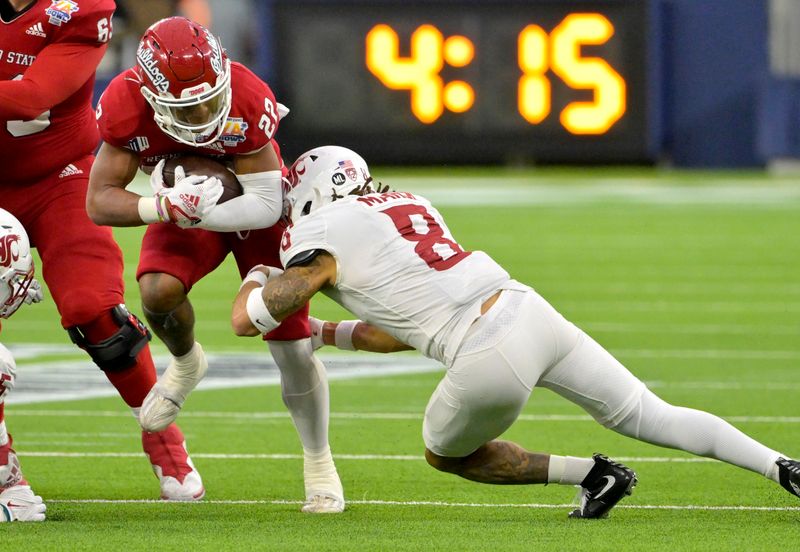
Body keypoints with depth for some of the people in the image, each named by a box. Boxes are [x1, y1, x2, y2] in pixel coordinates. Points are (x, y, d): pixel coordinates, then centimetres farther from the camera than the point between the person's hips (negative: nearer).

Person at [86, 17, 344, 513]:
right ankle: (186, 364, 6)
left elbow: (266, 206, -29)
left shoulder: (248, 99, -36)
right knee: (158, 290, -28)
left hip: (256, 206, -1)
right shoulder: (126, 105, -29)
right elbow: (100, 201, -24)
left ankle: (319, 461, 19)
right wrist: (163, 208, -41)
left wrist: (201, 211, -43)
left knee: (292, 348, -3)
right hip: (186, 209, 2)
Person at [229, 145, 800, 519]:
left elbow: (247, 319, 3)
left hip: (489, 359, -7)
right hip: (533, 312, 7)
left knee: (447, 455, 22)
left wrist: (259, 276, 25)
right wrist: (329, 334, 41)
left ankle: (591, 475, 10)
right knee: (654, 417, 12)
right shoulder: (408, 204, 24)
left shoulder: (324, 236, 2)